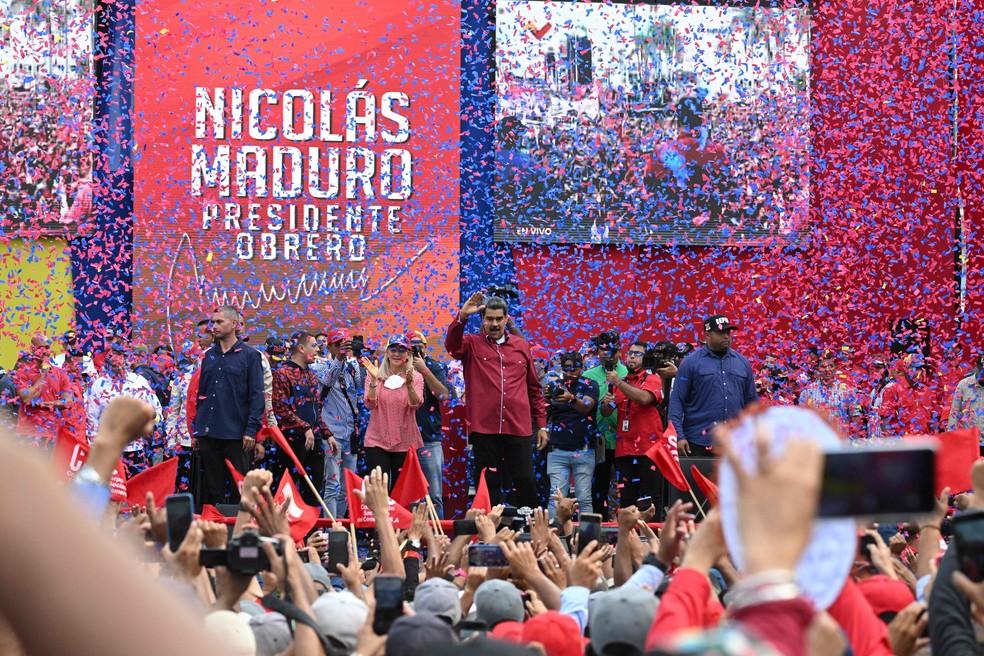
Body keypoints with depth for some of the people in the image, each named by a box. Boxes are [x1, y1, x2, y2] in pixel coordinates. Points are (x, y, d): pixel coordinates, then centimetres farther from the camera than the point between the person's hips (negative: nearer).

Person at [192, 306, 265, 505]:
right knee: (212, 488, 8)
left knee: (239, 488, -1)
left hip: (235, 433, -5)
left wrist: (251, 430, -13)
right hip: (208, 433, 5)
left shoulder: (249, 355, -1)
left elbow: (256, 396, -5)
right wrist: (197, 428, 10)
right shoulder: (209, 356, 13)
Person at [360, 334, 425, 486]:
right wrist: (374, 380, -21)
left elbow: (416, 405, -12)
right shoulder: (377, 374, 2)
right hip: (377, 441, -1)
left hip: (405, 443, 1)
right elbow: (370, 405, -8)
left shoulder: (416, 377, 3)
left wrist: (409, 384, -30)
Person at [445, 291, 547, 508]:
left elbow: (534, 389, 16)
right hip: (484, 428, -1)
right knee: (489, 484, 4)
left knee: (526, 482, -1)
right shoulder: (472, 345, 7)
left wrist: (541, 424, 13)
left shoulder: (521, 346, 14)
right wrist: (462, 317, -31)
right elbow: (452, 345, -17)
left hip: (518, 428, 1)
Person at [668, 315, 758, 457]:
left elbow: (752, 401, 17)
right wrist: (679, 436, -11)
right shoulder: (691, 363, 0)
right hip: (699, 443, -3)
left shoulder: (742, 362, 12)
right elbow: (677, 401, -2)